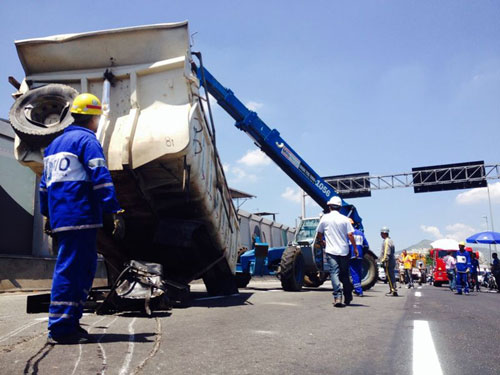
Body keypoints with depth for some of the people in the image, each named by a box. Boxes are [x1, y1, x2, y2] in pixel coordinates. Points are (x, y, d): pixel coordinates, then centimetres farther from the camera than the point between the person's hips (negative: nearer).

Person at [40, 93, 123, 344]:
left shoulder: (56, 143, 23)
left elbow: (44, 183, 26)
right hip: (80, 217, -9)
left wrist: (47, 214, 31)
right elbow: (100, 178, -16)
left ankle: (70, 321, 18)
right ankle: (60, 329, -2)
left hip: (60, 217, 9)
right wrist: (115, 211, -19)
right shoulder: (87, 140, -5)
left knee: (85, 267, 14)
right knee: (69, 269, -6)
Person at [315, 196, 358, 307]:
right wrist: (355, 248, 6)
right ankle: (348, 298, 22)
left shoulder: (325, 218, 1)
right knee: (345, 274, 13)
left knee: (334, 273, -6)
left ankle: (337, 297, -20)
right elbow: (350, 235, -3)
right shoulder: (345, 219, 1)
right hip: (344, 251, 2)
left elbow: (319, 234, 11)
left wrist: (320, 241, 31)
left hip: (331, 251, -2)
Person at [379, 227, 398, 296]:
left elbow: (387, 253, -21)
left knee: (390, 277, -7)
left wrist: (384, 261, -19)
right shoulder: (390, 240, 19)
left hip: (388, 262, -10)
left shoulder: (386, 241, -14)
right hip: (392, 261, 10)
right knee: (391, 276, 13)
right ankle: (393, 290, 16)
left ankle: (393, 291, -7)